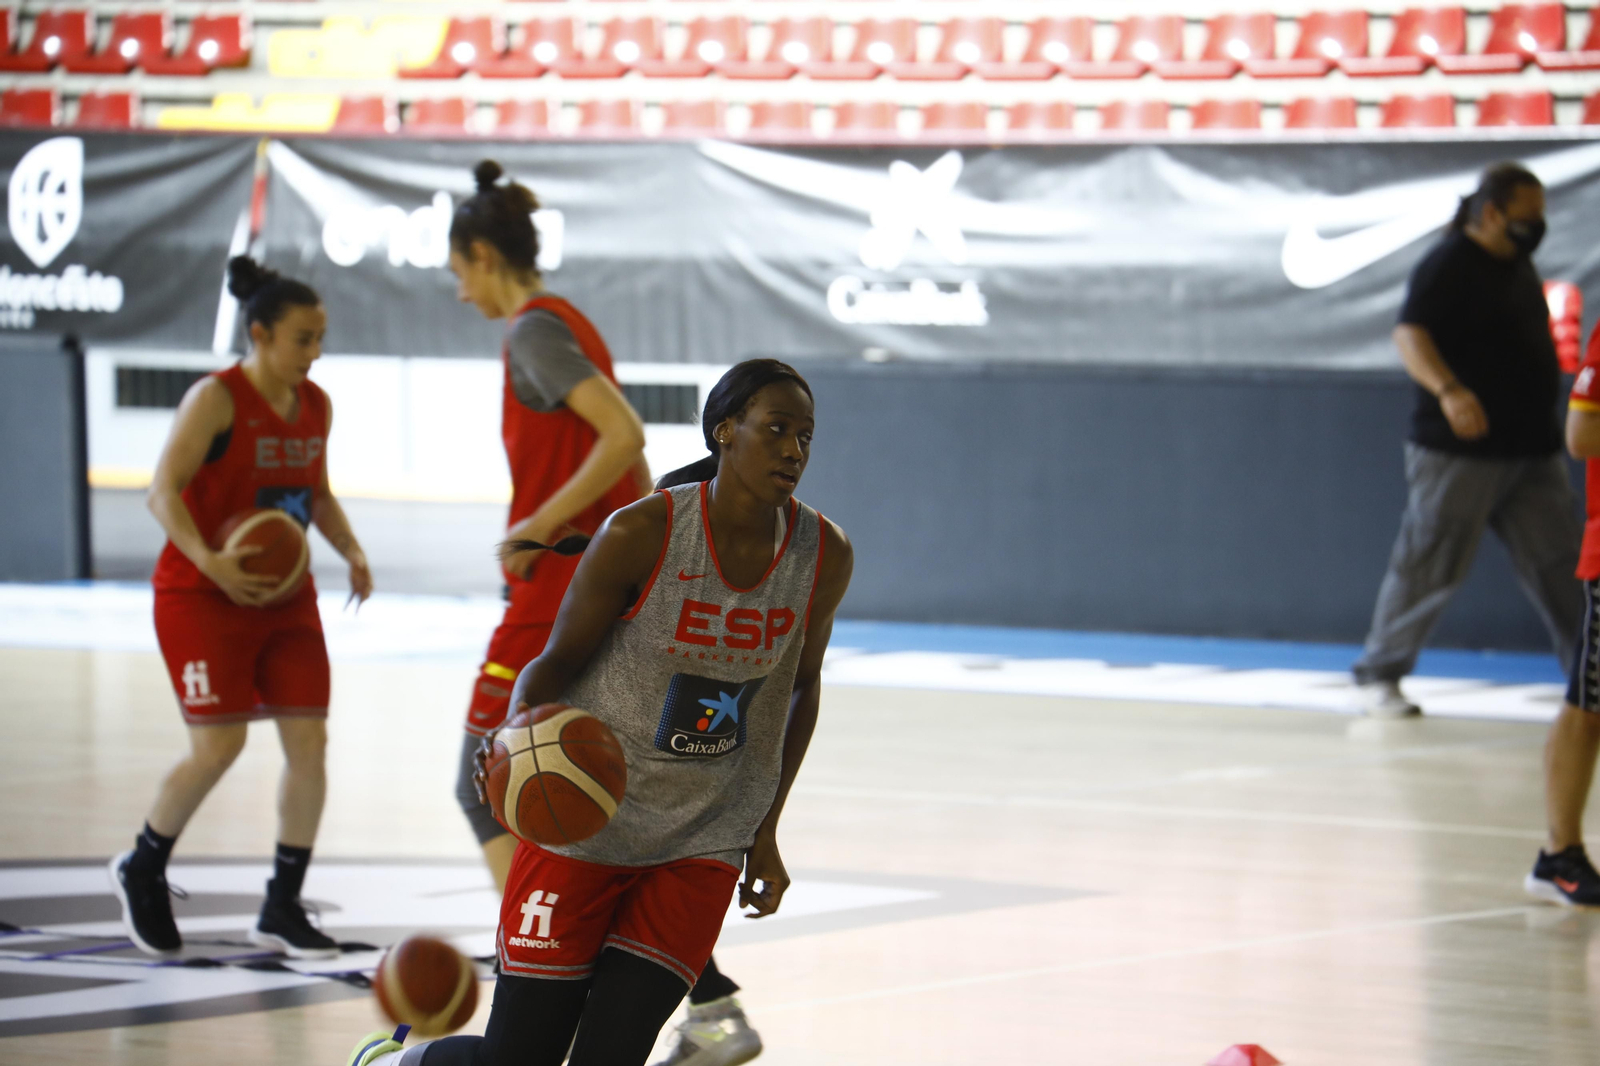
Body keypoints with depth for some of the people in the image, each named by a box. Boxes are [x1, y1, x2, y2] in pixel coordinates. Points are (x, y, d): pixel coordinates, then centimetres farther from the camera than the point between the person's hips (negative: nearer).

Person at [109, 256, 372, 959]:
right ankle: (142, 871, 14)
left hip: (285, 595, 6)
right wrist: (208, 560, -34)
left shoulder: (315, 406, 6)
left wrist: (351, 551, 1)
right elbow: (163, 491, -20)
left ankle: (283, 907, 7)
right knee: (218, 747, -11)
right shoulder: (216, 399, -14)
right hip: (201, 596, -6)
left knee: (309, 740, -3)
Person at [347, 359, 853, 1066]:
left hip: (704, 847, 3)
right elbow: (556, 663, -8)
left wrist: (765, 831, 14)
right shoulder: (641, 535, -15)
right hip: (587, 822, -3)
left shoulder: (823, 556, -4)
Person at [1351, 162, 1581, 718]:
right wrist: (1449, 391, -41)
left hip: (1532, 449, 8)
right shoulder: (1448, 265, -12)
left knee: (1560, 565, 5)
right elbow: (1410, 336, -25)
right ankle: (1378, 676, 10)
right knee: (1430, 565, -2)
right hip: (1459, 451, -8)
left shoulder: (1517, 265, 14)